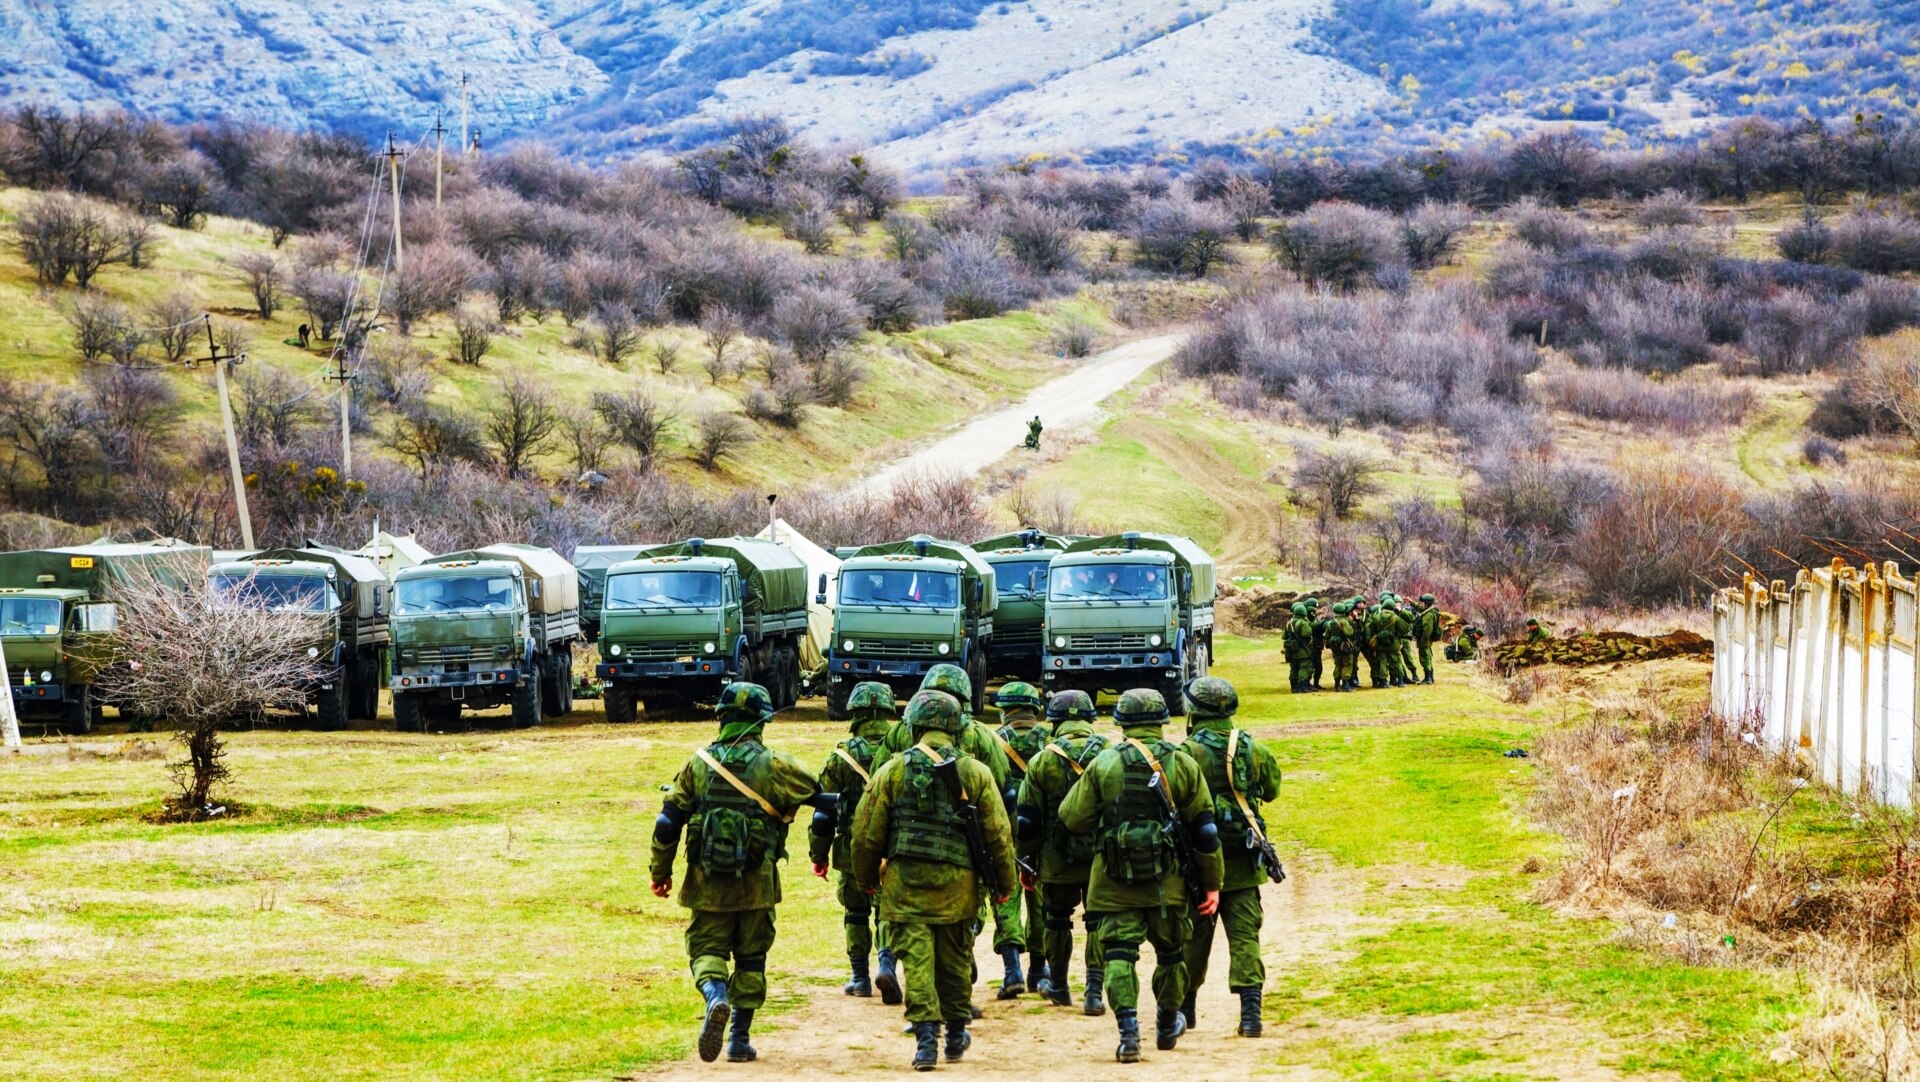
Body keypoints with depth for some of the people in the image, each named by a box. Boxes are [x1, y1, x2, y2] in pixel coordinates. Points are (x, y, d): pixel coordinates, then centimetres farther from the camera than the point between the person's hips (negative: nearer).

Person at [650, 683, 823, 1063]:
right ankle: (739, 1039, 14)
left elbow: (668, 822, 1)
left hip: (707, 882, 1)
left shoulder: (698, 764, 0)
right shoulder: (773, 766, -6)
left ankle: (715, 996, -23)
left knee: (706, 949, 8)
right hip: (756, 883, -1)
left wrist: (660, 871, 11)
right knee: (750, 958, 12)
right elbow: (816, 795, 5)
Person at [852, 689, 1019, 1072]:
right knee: (955, 960, 15)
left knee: (917, 958, -2)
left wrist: (867, 879, 17)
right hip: (957, 883, 1)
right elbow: (998, 834, 3)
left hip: (906, 882, -1)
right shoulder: (976, 773, 1)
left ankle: (926, 1037, -12)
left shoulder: (892, 771, -1)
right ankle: (956, 1035, 27)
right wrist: (1005, 883, 14)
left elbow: (866, 832, 2)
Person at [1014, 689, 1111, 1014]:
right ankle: (1094, 992, -4)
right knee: (1098, 925, 5)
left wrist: (1026, 861, 9)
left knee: (1057, 920, 17)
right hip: (1103, 859, 0)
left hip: (1057, 859, 0)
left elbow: (1027, 820, -1)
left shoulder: (1042, 761, -4)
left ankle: (1058, 986, 29)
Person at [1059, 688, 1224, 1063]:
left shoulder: (1103, 765, -4)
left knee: (1119, 954, 0)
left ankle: (1128, 1031, -14)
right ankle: (1167, 1026, 34)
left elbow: (1073, 818, -1)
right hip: (1167, 881, 1)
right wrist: (1211, 884, 8)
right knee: (1170, 952, 20)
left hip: (1115, 881, -1)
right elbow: (1205, 829, 1)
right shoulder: (1183, 765, -1)